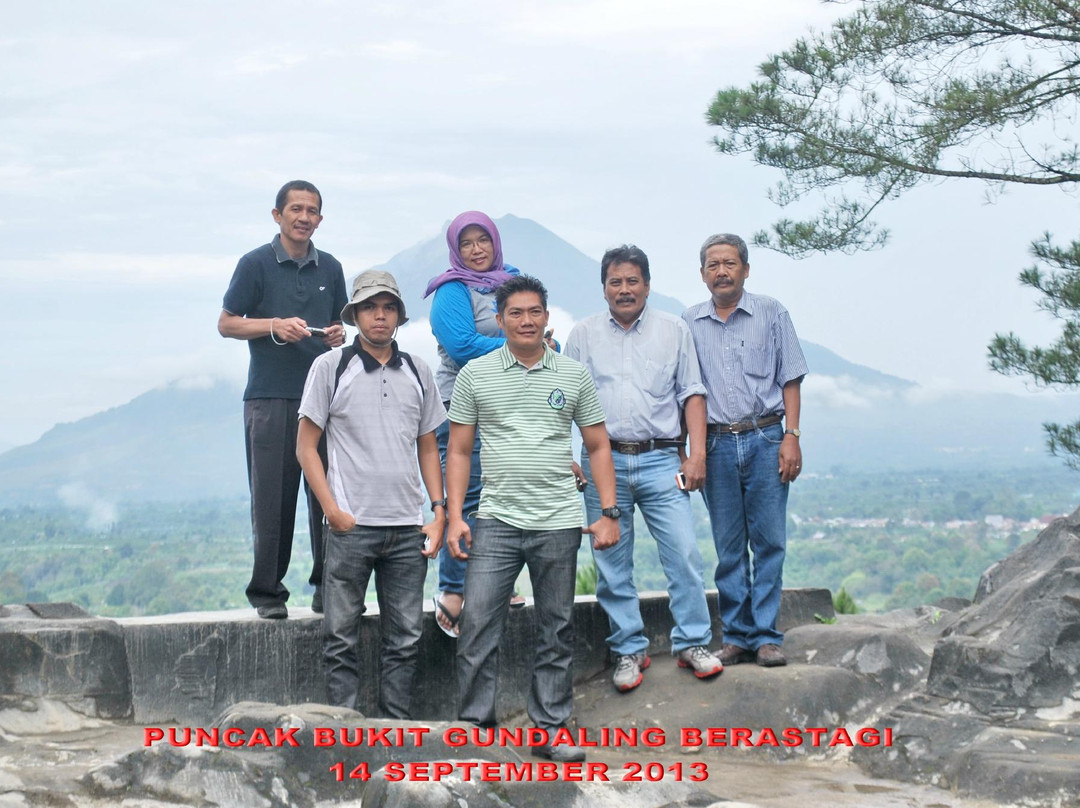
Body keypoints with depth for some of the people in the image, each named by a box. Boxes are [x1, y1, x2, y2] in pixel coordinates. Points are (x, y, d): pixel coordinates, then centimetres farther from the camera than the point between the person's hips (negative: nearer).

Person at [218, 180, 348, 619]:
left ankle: (328, 585, 12)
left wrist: (337, 335, 1)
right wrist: (275, 326, -13)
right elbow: (226, 324, 2)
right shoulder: (256, 264, 1)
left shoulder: (330, 268, 15)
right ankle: (267, 591, 5)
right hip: (270, 397, -4)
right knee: (272, 497, -3)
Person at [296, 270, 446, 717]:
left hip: (408, 529, 4)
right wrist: (333, 510, -9)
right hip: (351, 526, -3)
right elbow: (306, 445, 1)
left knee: (404, 639, 6)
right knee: (341, 638, -1)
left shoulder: (418, 372, 12)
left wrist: (439, 510, 6)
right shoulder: (330, 367, 2)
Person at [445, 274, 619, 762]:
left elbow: (598, 447, 10)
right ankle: (475, 725, 3)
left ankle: (550, 730, 15)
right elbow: (458, 451, 6)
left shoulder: (574, 376, 7)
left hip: (558, 523, 1)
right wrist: (454, 516, -2)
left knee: (556, 632, 7)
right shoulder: (475, 375, 5)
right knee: (478, 623, -7)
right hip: (496, 521, -1)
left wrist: (609, 513, 2)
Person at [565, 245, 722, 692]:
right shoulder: (584, 335, 11)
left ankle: (692, 643, 6)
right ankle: (629, 651, 14)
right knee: (611, 563, 3)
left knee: (684, 553, -7)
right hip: (604, 461, 1)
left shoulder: (673, 330, 10)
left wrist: (697, 453, -1)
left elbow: (692, 394, 8)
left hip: (661, 459, -1)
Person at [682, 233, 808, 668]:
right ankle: (737, 636, 11)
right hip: (716, 444, 1)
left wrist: (791, 436, -4)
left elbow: (790, 379, 5)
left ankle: (765, 636, 3)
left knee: (769, 541, -3)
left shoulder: (771, 313, 6)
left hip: (765, 439, -1)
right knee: (728, 547, 4)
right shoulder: (689, 323, 10)